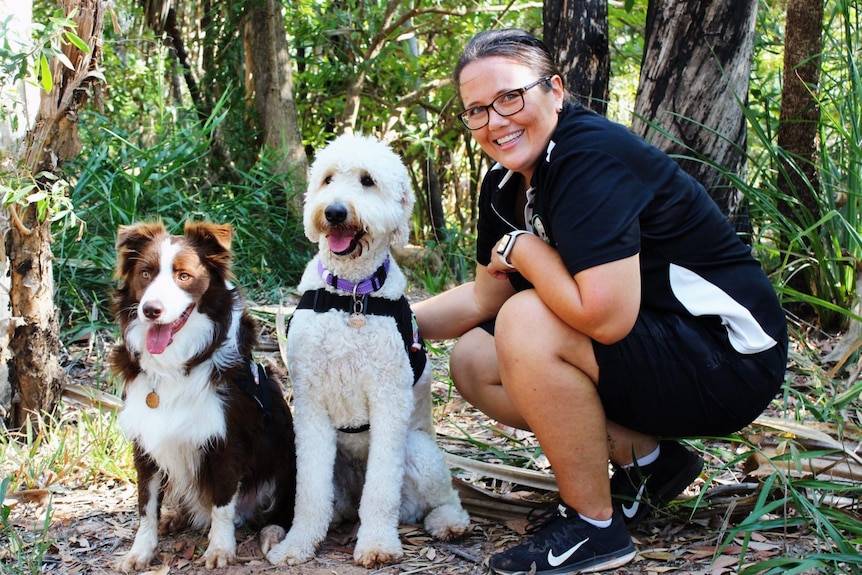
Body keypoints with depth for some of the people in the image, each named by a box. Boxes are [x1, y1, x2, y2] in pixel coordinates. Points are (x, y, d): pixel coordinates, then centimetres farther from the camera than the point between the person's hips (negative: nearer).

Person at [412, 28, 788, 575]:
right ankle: (645, 459, 7)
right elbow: (485, 295, 15)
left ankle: (594, 526, -12)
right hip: (647, 351, 10)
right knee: (472, 361, 3)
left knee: (527, 324, -28)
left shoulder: (591, 155, -25)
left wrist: (521, 249, -19)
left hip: (730, 356, -9)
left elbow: (606, 316, -34)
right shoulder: (505, 185, 3)